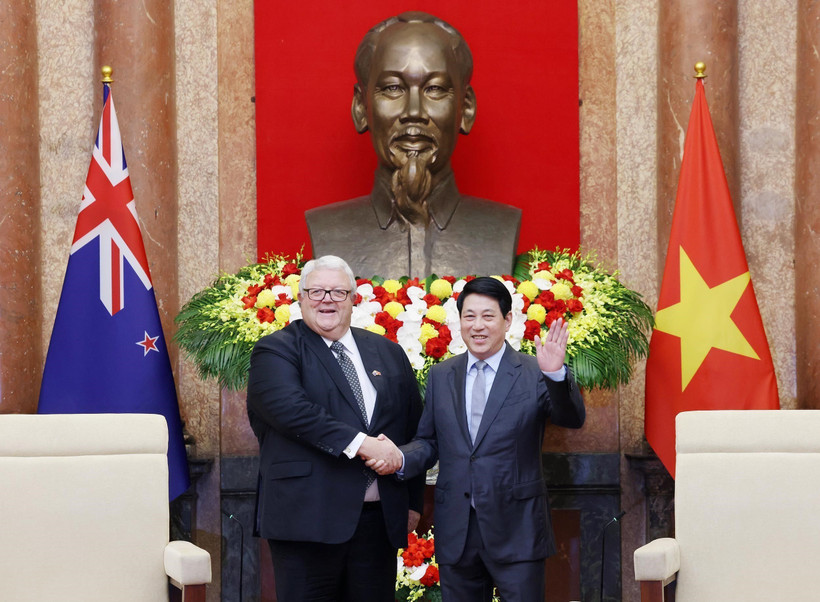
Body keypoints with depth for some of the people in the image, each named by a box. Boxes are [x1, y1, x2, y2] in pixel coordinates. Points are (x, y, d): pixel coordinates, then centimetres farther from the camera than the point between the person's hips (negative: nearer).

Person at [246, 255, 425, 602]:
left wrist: (413, 502, 13)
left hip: (380, 518, 4)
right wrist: (359, 443, -23)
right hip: (307, 518, -4)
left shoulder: (388, 354, 15)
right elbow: (291, 408, -18)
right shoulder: (275, 351, 0)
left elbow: (414, 430, 18)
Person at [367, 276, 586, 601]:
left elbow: (572, 419, -17)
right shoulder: (440, 375, 9)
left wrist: (556, 375, -36)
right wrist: (399, 458, -8)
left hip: (516, 529, -3)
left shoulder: (533, 373, -3)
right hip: (456, 530, 4)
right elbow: (429, 441, 13)